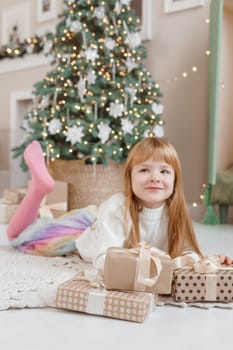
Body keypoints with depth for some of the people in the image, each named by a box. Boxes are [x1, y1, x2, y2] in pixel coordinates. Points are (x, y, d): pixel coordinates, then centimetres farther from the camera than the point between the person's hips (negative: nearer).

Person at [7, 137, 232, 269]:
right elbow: (104, 260, -46)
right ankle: (41, 184, 11)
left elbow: (186, 252, -23)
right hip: (86, 232, -4)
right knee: (20, 235, 7)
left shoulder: (175, 212, -29)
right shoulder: (115, 208, -42)